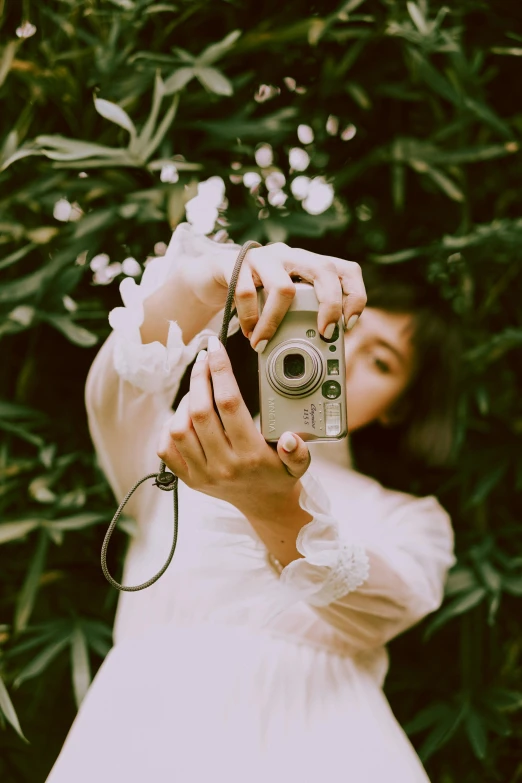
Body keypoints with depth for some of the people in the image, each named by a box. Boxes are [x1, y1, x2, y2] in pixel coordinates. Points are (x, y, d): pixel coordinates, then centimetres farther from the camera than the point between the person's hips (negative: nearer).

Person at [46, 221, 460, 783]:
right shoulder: (172, 455, 18)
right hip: (151, 723, 1)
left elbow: (374, 608, -3)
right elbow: (119, 393, -3)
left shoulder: (413, 518, 18)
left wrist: (279, 509, -21)